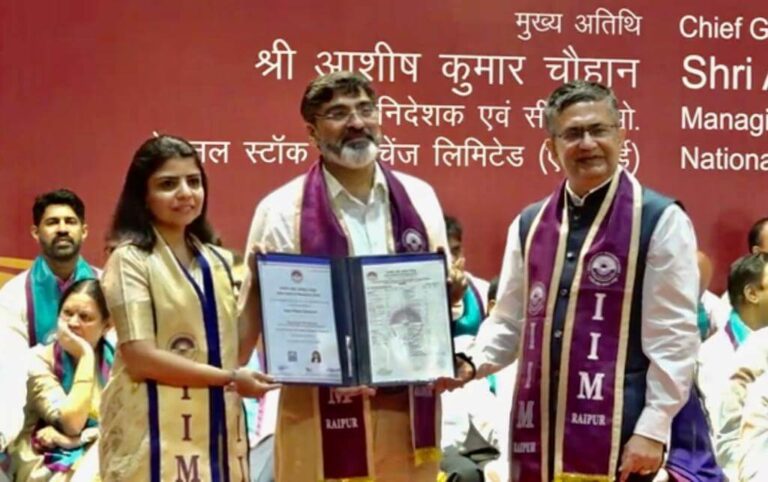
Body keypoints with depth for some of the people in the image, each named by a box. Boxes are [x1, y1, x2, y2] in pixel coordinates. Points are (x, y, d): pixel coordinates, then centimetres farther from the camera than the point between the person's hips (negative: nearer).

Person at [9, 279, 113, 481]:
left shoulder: (115, 360, 1)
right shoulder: (39, 360, -7)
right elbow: (72, 423, -16)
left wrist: (72, 438, -16)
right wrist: (85, 357, -16)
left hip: (104, 456, 3)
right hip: (48, 466, -3)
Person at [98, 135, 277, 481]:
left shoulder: (217, 260, 13)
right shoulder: (130, 259, -5)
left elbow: (234, 348, 12)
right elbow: (140, 356, -13)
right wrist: (229, 378, -13)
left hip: (216, 424, 6)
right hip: (156, 430, -6)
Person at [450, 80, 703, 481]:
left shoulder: (660, 220, -5)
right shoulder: (528, 225, 10)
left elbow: (674, 337, -7)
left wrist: (653, 430, -12)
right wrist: (472, 363, -4)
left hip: (617, 432, -5)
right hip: (538, 428, 5)